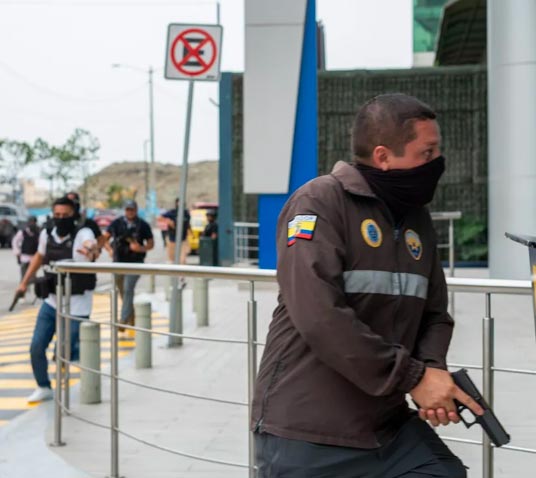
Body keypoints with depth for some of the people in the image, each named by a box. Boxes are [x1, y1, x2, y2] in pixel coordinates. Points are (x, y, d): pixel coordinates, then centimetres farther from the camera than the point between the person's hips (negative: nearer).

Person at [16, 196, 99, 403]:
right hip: (51, 301, 6)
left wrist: (90, 251, -67)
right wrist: (25, 282, 20)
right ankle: (43, 388, 27)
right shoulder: (47, 234, 0)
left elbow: (90, 245, -43)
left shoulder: (82, 233, -18)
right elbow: (39, 256, 21)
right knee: (36, 347, 7)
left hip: (76, 306, -6)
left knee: (72, 352, -6)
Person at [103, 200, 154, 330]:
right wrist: (110, 250, -4)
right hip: (119, 262, 3)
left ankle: (123, 321, -18)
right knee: (123, 293, 11)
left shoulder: (143, 225, 0)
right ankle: (131, 319, 27)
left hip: (135, 263, -3)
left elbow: (151, 243, 8)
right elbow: (105, 238, 13)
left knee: (128, 290, -15)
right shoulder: (116, 223, 5)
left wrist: (141, 248, -12)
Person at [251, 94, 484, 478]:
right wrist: (414, 377, -19)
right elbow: (322, 319, -23)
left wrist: (433, 369, -8)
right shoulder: (320, 202, -13)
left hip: (390, 427, 7)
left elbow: (434, 314, 14)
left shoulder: (417, 219, 9)